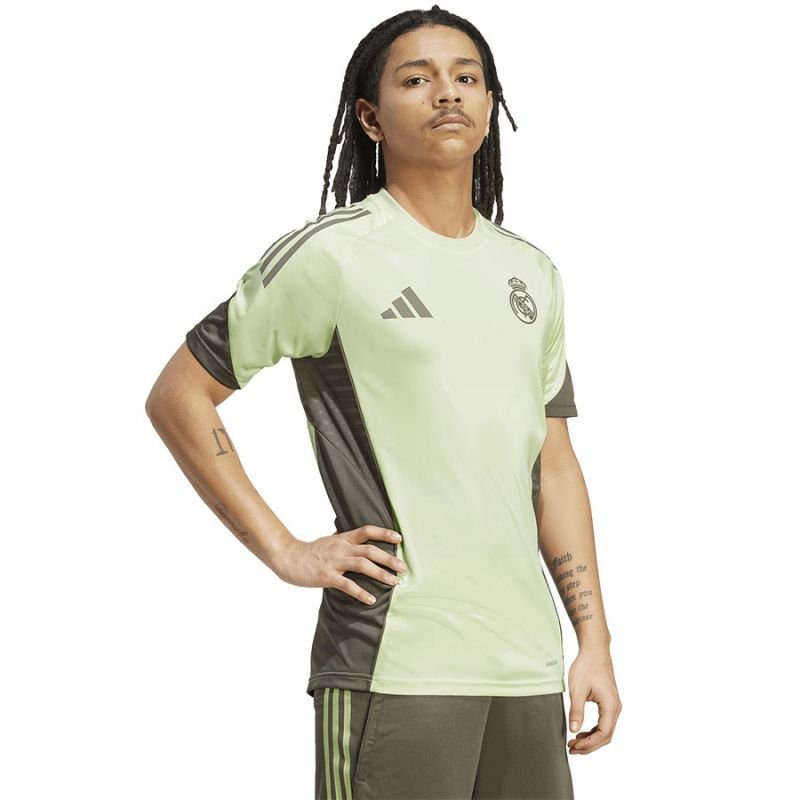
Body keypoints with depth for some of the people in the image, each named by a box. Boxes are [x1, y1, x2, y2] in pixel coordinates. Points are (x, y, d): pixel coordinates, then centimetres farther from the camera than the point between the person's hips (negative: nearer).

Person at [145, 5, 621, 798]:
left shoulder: (533, 274, 15)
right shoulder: (330, 255, -4)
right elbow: (177, 397, -2)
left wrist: (594, 641, 12)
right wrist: (284, 552, -7)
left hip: (528, 663, 6)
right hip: (394, 665, -6)